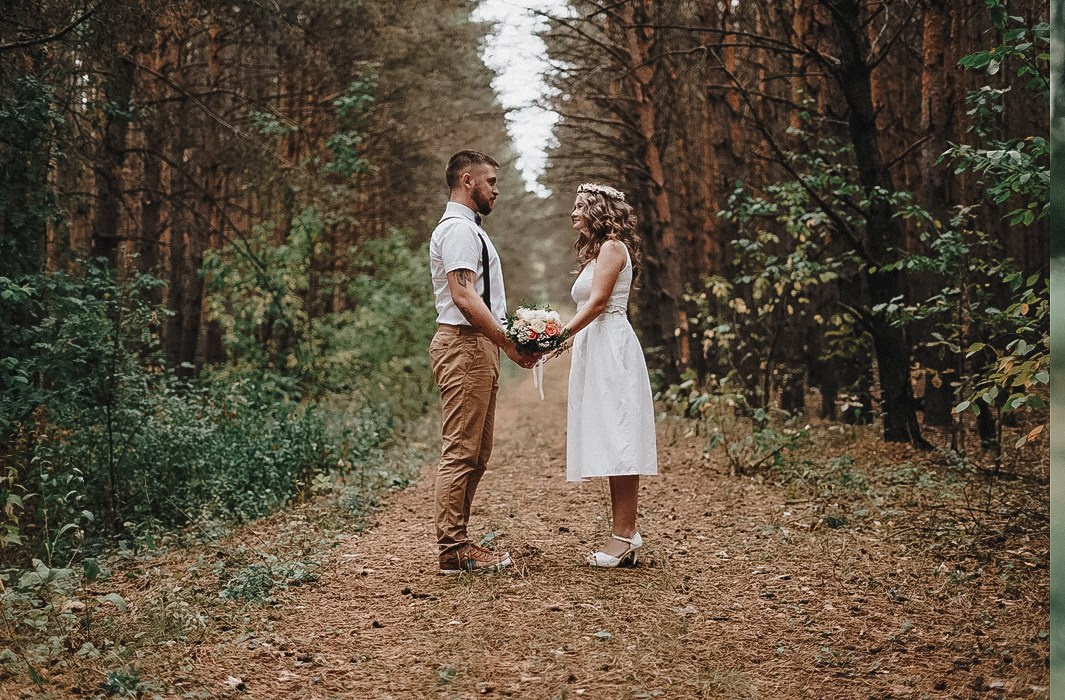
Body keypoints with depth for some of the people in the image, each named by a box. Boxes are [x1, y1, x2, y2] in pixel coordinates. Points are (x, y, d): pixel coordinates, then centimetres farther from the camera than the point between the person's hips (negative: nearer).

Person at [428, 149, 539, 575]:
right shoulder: (458, 229, -12)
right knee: (462, 451, -8)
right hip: (465, 346, -11)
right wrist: (509, 344, -21)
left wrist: (507, 340, 18)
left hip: (478, 347, 11)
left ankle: (456, 541, 18)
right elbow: (463, 295, -22)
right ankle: (454, 551, -4)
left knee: (476, 452, 13)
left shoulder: (468, 228, 22)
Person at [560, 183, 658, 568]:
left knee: (617, 440, -11)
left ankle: (624, 533, -12)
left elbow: (597, 303, -15)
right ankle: (625, 531, 8)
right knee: (611, 443, 7)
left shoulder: (612, 247, -6)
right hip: (595, 352, 10)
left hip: (611, 349, -10)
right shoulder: (596, 252, 23)